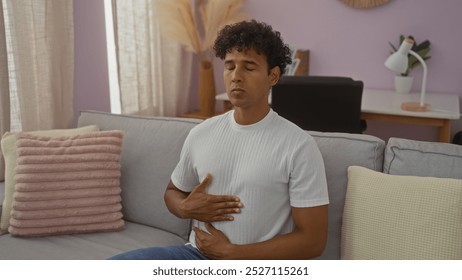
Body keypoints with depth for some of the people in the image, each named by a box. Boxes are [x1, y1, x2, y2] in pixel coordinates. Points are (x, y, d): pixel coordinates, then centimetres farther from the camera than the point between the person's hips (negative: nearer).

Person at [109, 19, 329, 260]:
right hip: (197, 253, 5)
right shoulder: (200, 134, 4)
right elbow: (173, 191, 19)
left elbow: (312, 240, -11)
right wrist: (186, 208, -6)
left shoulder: (299, 146, -11)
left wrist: (230, 252, -14)